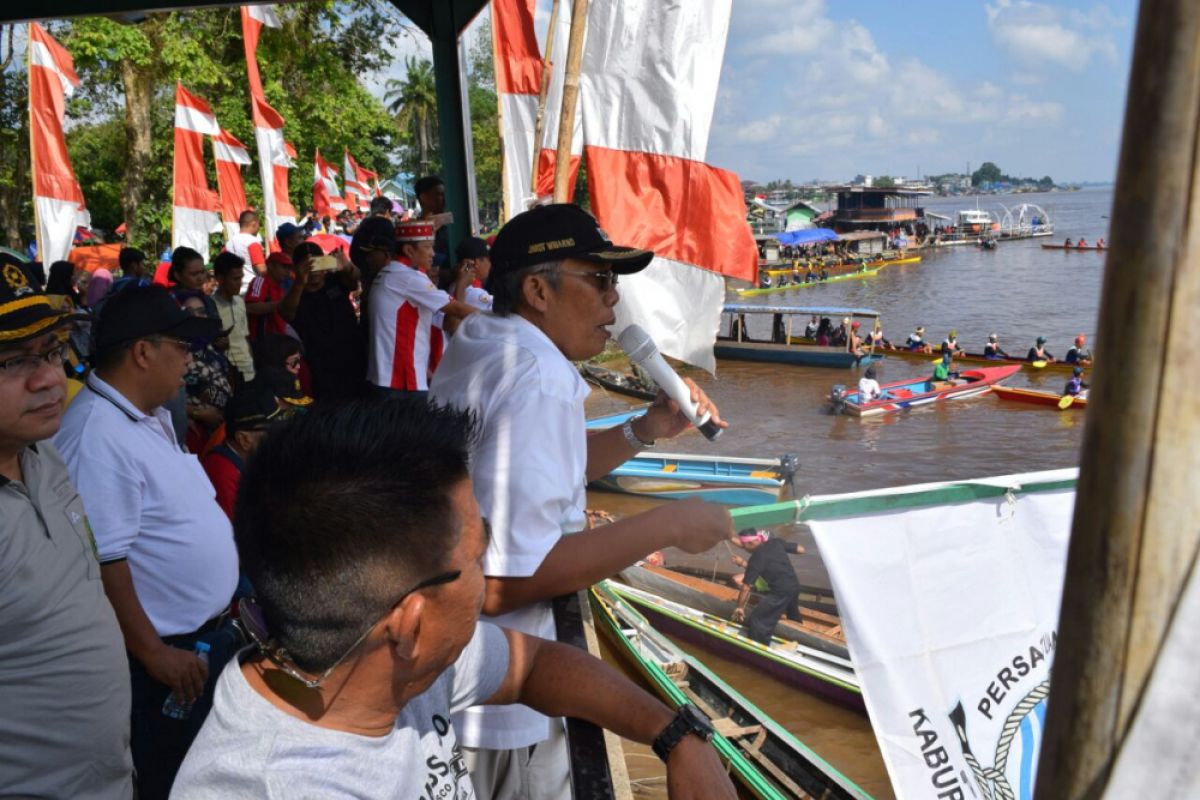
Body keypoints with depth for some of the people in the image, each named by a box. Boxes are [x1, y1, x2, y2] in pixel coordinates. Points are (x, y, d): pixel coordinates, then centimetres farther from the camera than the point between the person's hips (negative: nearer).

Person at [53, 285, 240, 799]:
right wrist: (153, 654, -20)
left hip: (206, 634, 9)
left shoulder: (150, 414, 6)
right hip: (168, 653, -9)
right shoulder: (99, 434, -25)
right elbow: (102, 561, -26)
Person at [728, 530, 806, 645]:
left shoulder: (757, 557, -14)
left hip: (780, 592, -9)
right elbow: (800, 549, 13)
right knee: (794, 618, 35)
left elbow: (746, 587, -13)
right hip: (795, 586, 9)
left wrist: (740, 607, -2)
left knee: (757, 621, -5)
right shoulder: (776, 542, 3)